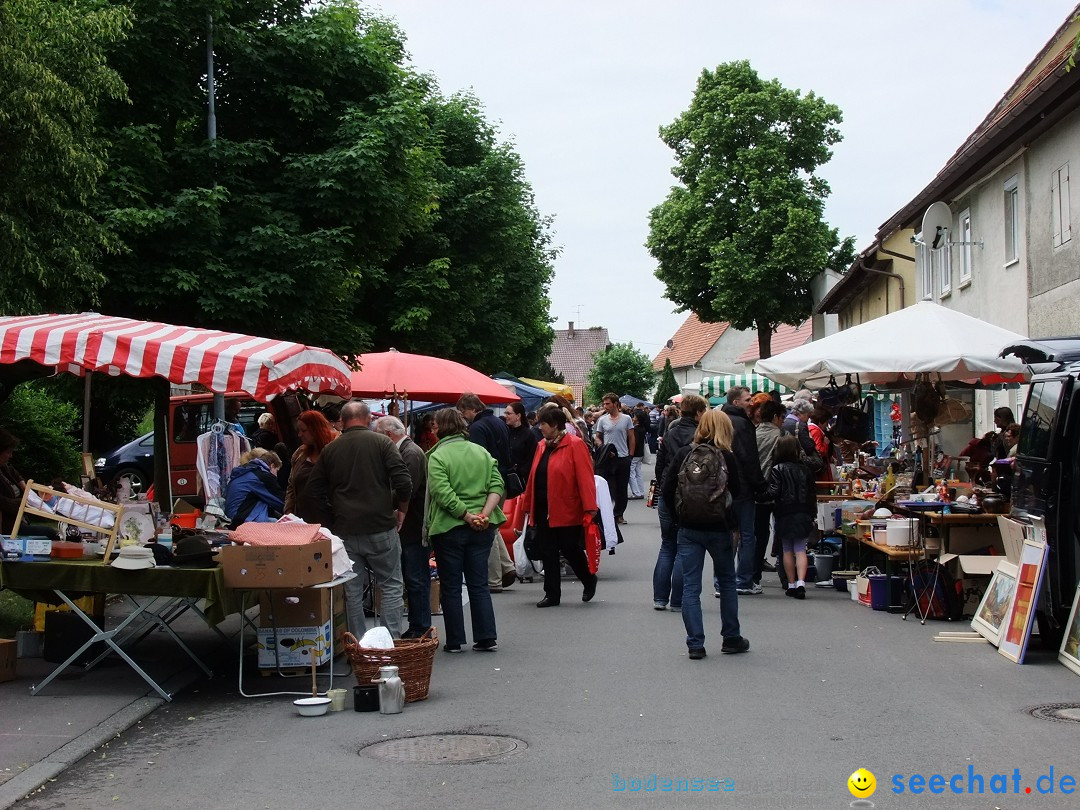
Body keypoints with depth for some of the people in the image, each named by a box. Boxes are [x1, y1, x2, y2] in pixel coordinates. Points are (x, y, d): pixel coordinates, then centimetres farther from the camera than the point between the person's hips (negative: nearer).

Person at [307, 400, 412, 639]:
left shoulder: (330, 449, 6)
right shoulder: (381, 443, -4)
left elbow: (314, 490, 9)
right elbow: (403, 482, -11)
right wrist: (401, 510, 3)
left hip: (345, 530, 3)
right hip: (380, 527, -3)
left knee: (352, 591, 8)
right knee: (390, 586, 6)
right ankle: (392, 640, 2)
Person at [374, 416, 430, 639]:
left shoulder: (411, 453, -15)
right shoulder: (406, 451, 15)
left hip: (414, 528, -10)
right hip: (409, 529, 10)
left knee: (416, 581, -5)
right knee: (413, 580, 12)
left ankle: (421, 629, 0)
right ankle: (416, 628, 17)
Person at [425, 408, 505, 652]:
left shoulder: (438, 456, -10)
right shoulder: (482, 452, 7)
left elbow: (442, 493, -21)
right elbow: (497, 486, -1)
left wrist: (467, 516, -17)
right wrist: (484, 514, -10)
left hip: (449, 528, -4)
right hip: (482, 530, 4)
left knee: (451, 587, 7)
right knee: (479, 585, 12)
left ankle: (454, 641, 11)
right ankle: (487, 638, 10)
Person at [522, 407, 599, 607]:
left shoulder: (574, 445, -10)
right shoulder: (542, 446, 11)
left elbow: (585, 478, -16)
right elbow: (533, 477, 14)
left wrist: (589, 507, -22)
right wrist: (528, 505, 13)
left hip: (567, 512, -6)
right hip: (543, 512, 6)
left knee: (570, 550, 4)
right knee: (548, 554, 8)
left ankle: (589, 581, 29)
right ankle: (552, 594, 16)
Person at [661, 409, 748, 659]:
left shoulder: (682, 454, -2)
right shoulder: (727, 457, -9)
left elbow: (668, 491, -1)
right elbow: (737, 492, -5)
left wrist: (679, 517, 9)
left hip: (689, 528, 1)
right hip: (718, 528, -1)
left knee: (690, 587, 4)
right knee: (727, 582, 16)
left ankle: (695, 644, 0)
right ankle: (731, 638, 21)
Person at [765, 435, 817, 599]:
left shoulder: (777, 469, -8)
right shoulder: (805, 469, 6)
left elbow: (773, 493, -15)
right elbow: (812, 494, 9)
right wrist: (812, 514, 16)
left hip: (785, 515, -2)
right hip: (803, 515, 2)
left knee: (787, 550, 10)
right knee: (800, 550, 2)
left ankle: (791, 584, 12)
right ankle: (801, 582, -13)